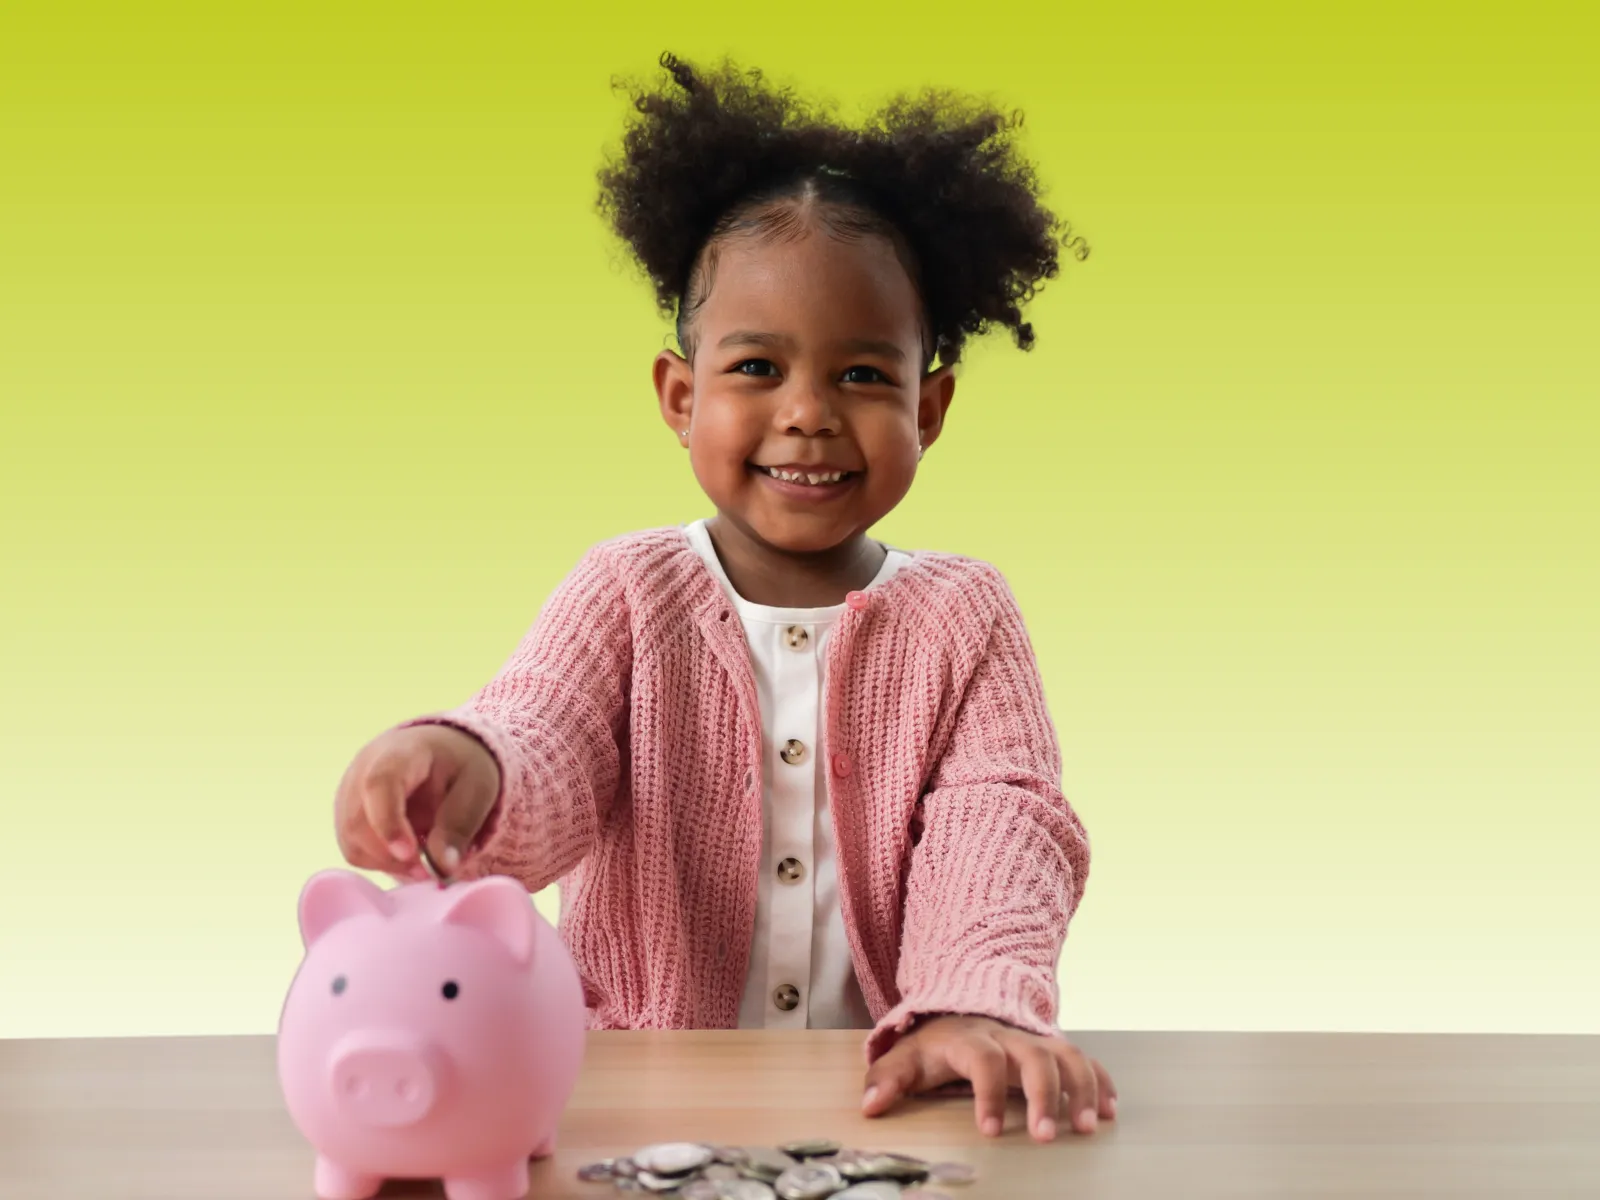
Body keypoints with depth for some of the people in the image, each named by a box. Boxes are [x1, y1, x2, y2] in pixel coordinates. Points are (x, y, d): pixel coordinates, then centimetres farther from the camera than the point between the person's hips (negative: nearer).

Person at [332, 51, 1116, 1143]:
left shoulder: (962, 617, 4)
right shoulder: (627, 596, 3)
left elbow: (997, 828, -7)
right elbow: (545, 760, -12)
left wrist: (981, 1004, -28)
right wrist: (468, 772, -37)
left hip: (891, 1094, 1)